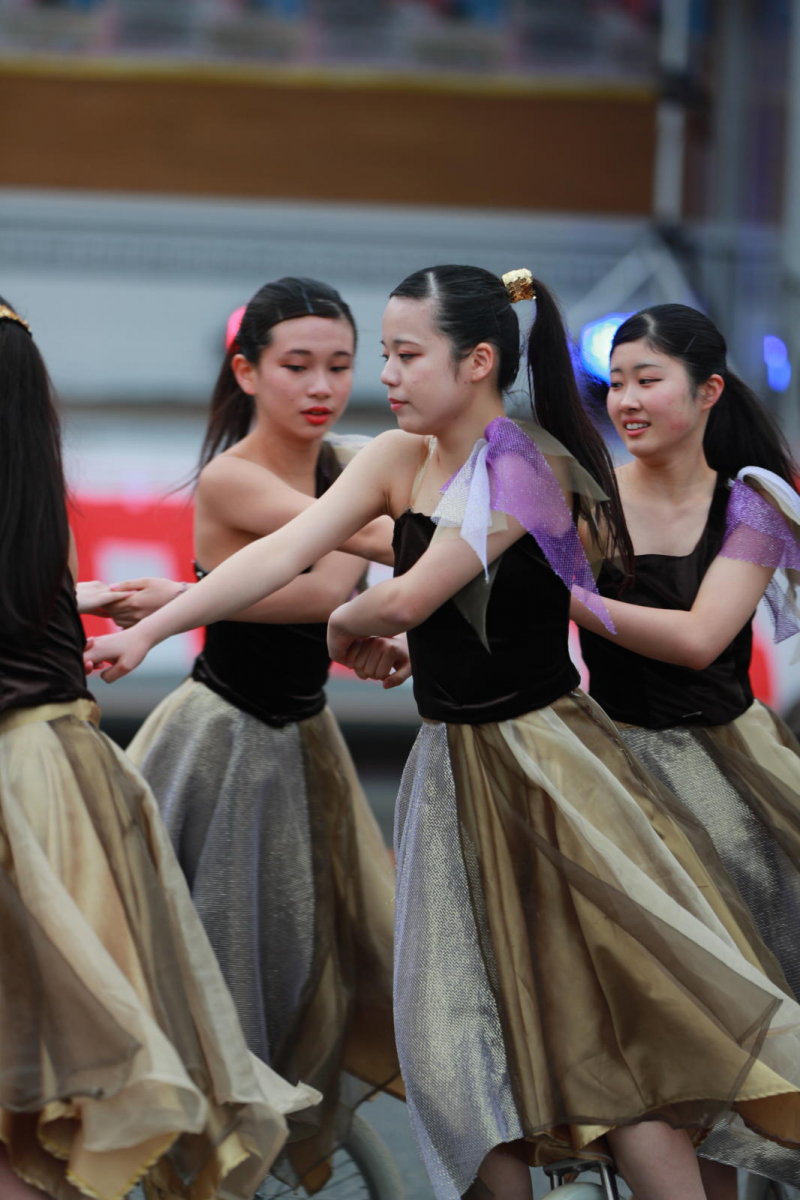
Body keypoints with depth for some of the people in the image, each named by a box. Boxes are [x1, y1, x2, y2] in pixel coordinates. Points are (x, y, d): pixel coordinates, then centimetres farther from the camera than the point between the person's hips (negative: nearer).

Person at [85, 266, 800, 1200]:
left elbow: (406, 601, -21)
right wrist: (147, 629, -11)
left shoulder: (527, 466, -18)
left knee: (608, 1020, -8)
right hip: (452, 763, 7)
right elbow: (282, 553, -3)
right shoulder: (400, 460, 4)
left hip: (543, 759, -7)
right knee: (459, 1025, 8)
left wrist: (344, 624, 1)